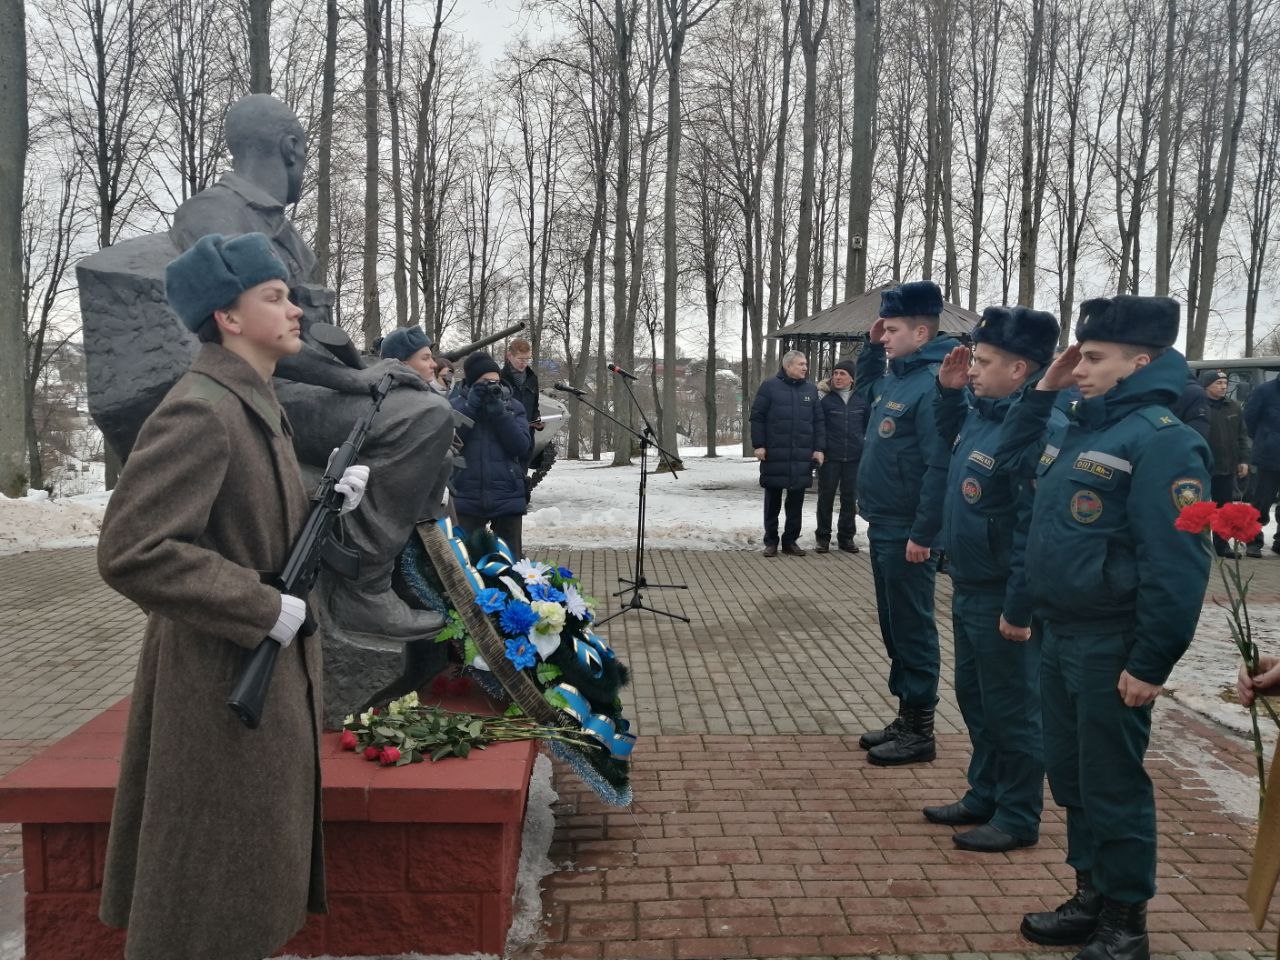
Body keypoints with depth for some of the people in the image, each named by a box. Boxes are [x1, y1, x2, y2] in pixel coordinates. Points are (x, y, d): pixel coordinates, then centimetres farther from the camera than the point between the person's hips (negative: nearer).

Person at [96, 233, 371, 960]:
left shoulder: (259, 406, 9)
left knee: (257, 865, 22)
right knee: (216, 876, 7)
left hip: (272, 677, 9)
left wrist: (332, 504, 1)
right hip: (224, 688, -9)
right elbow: (130, 551, -27)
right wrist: (266, 609, -23)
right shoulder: (198, 413, -21)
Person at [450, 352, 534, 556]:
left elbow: (522, 447, -7)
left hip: (507, 498, 1)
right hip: (468, 498, 0)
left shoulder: (514, 407, 4)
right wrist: (471, 406, -16)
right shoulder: (457, 406, 3)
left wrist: (498, 411, -15)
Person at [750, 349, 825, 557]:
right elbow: (757, 417, -3)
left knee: (796, 502, 7)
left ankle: (791, 540, 17)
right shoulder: (770, 386, -2)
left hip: (802, 456, 3)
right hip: (774, 455, -3)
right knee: (773, 501, 6)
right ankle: (771, 541, 15)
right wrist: (759, 445, -9)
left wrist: (819, 448, 2)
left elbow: (819, 421, 10)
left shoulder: (811, 389, 9)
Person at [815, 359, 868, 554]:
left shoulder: (861, 400, 4)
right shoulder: (825, 399, -3)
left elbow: (868, 426, 12)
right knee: (826, 497, 4)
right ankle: (823, 537, 13)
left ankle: (846, 537, 19)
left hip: (854, 458, 2)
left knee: (850, 498, 8)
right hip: (829, 457, -2)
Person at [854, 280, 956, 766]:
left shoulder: (934, 383, -19)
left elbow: (941, 466, -24)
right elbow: (865, 385, 35)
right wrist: (871, 345, 17)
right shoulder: (897, 376, 11)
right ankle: (905, 718, 27)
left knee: (912, 630, 0)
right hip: (883, 529, 10)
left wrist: (923, 534, -23)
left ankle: (920, 732, 11)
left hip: (907, 535, -10)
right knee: (893, 627, 16)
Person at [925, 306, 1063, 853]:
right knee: (973, 695, 20)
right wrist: (948, 391, 11)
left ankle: (1018, 819, 21)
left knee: (1011, 706, 5)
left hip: (1002, 597, -10)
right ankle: (984, 796, 36)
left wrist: (1019, 608, -24)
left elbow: (1038, 530, -26)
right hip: (968, 587, 10)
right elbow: (951, 438, 29)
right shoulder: (982, 413, 6)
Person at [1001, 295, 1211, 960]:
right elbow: (1009, 458, 25)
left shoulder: (1162, 440, -17)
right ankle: (1092, 896, 33)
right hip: (1060, 636, 9)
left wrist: (1151, 662, -21)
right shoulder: (1083, 429, 11)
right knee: (1069, 775, 17)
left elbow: (1176, 563, -21)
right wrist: (1041, 392, 12)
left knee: (1113, 784, 4)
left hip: (1111, 648, -9)